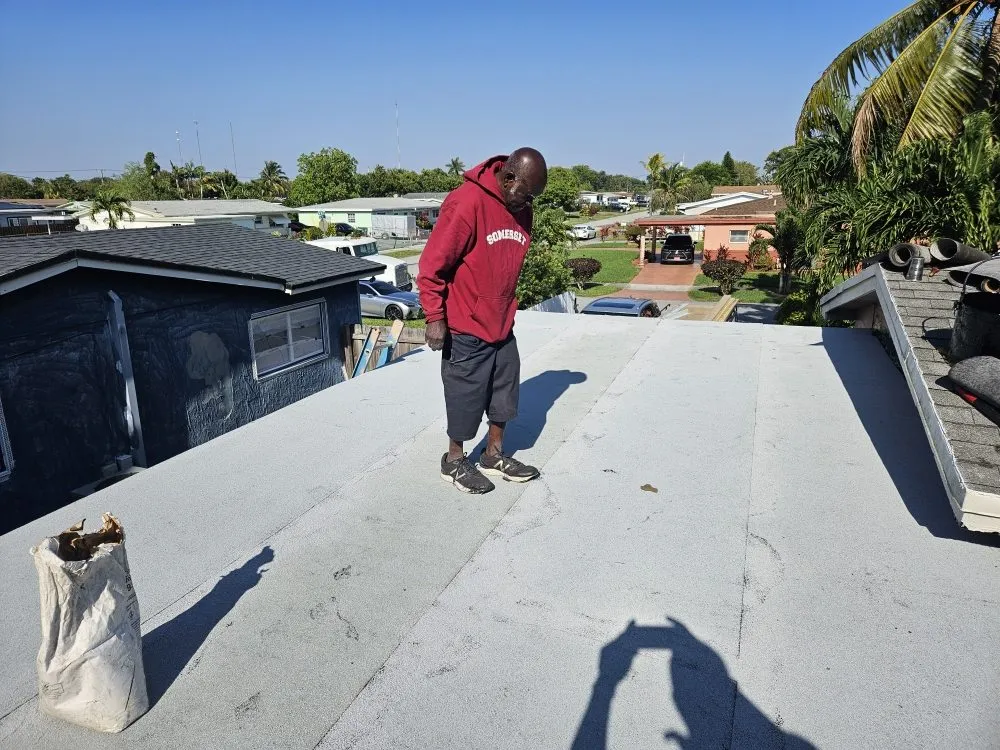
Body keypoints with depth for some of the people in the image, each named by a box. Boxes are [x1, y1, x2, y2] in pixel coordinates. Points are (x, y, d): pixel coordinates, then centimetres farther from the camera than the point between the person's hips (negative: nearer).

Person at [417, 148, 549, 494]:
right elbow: (432, 264, -18)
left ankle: (494, 456, 32)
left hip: (502, 324, 8)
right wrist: (435, 317, -16)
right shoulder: (466, 203, -20)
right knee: (465, 397, 5)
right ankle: (455, 462, 24)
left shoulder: (521, 210, 5)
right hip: (465, 327, -7)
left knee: (505, 392, 15)